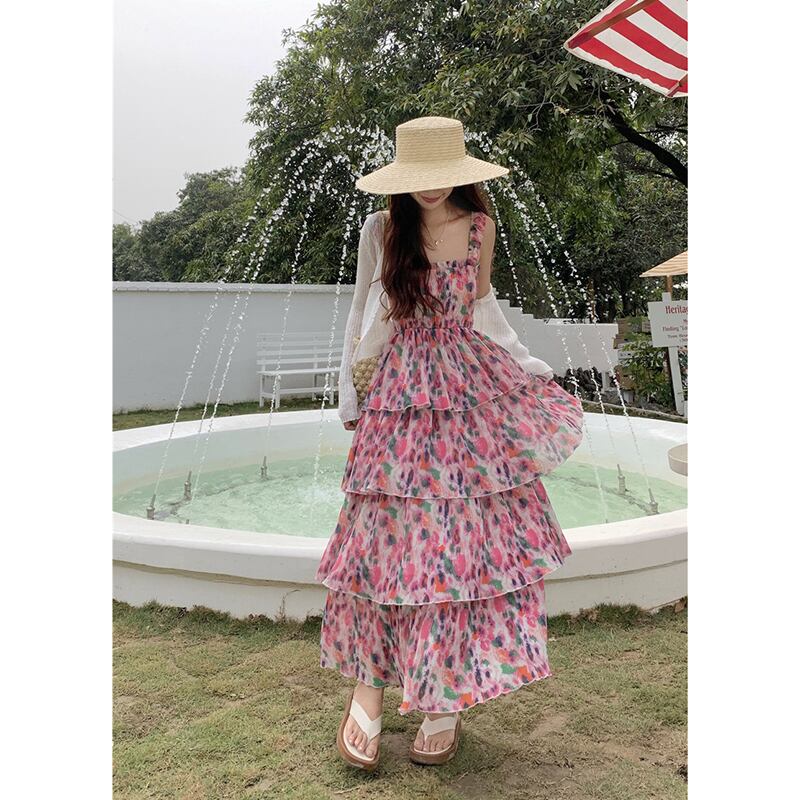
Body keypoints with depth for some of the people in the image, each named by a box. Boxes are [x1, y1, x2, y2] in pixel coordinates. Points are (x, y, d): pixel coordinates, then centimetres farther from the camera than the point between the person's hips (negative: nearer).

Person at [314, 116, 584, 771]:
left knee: (470, 533, -1)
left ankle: (447, 698, 12)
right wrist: (349, 391, 7)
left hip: (471, 387, 1)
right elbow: (364, 312, 8)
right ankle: (369, 684, 13)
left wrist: (528, 365, 6)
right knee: (388, 531, -2)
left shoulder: (481, 227, 5)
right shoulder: (381, 229, 1)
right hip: (400, 390, -1)